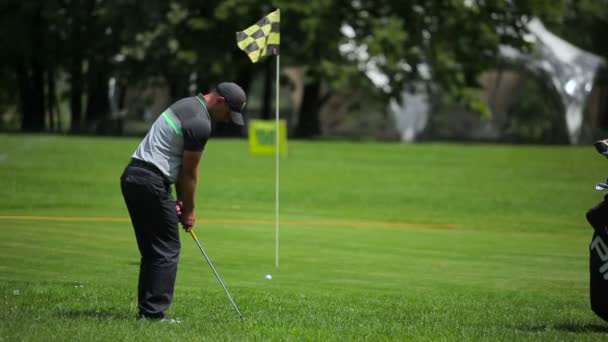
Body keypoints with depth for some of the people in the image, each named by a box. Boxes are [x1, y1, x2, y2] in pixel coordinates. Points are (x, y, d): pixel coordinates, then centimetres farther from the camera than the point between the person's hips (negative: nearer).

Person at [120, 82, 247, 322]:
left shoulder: (187, 105, 18)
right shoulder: (200, 123, -14)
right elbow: (189, 171, -6)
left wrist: (181, 200, 17)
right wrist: (189, 210, 5)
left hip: (132, 176, 10)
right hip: (151, 182, -10)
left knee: (151, 249, 13)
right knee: (167, 249, -4)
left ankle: (146, 310, 13)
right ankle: (155, 312, -6)